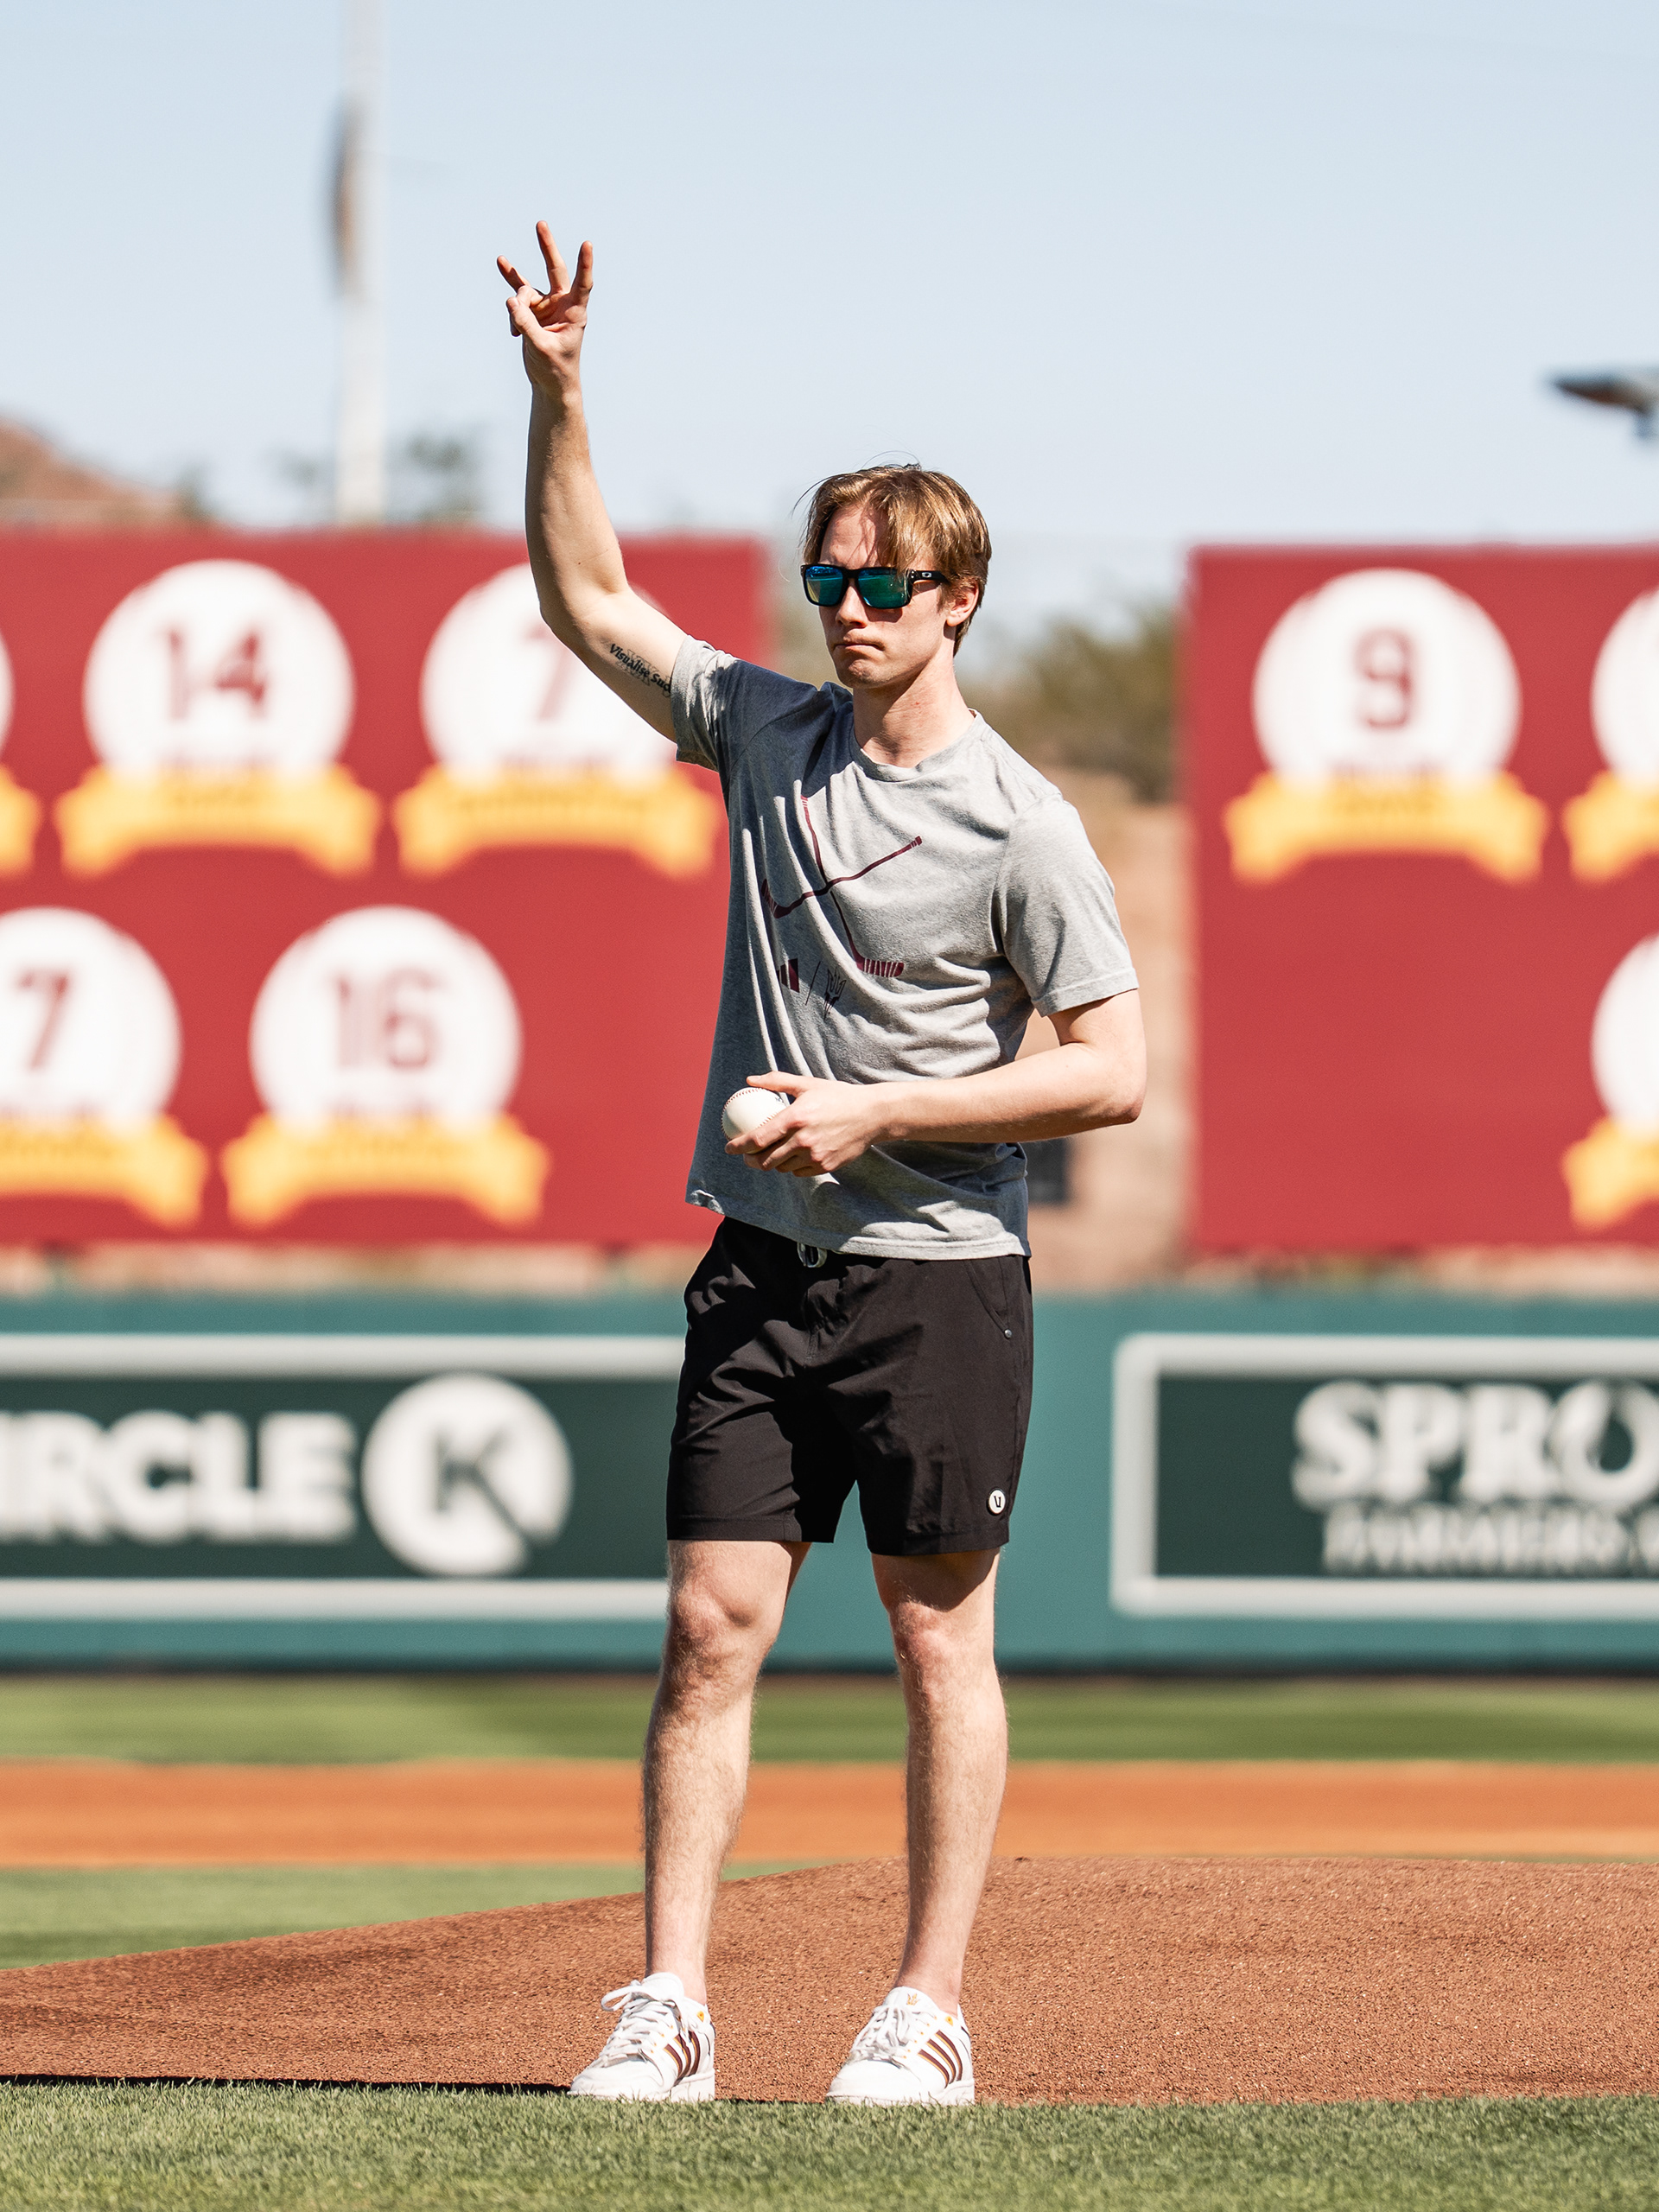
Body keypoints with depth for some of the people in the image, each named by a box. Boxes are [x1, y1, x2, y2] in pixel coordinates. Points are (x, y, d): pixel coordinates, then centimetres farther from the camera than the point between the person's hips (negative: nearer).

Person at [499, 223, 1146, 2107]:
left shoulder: (1019, 825, -9)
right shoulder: (766, 734, 7)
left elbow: (1113, 1074, -12)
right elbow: (584, 603, 12)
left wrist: (877, 1112, -15)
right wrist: (556, 397, 0)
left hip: (939, 1271, -5)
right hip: (763, 1261, 5)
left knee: (939, 1639, 2)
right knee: (710, 1625, -1)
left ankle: (927, 2015, 8)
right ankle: (669, 2009, -2)